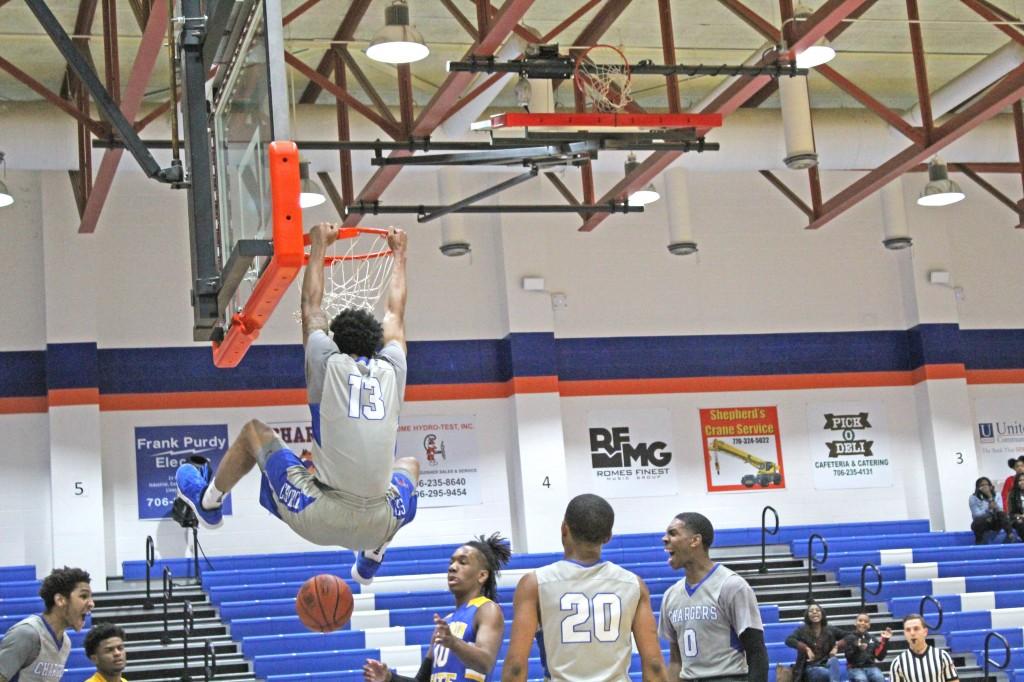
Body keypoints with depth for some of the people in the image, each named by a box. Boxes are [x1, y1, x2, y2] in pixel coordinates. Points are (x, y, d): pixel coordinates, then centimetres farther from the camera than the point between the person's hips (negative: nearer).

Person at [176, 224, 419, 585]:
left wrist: (319, 246, 30)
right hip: (378, 524, 2)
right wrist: (399, 254, 41)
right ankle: (372, 555, 40)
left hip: (318, 516, -2)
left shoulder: (328, 365, 1)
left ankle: (207, 499, 46)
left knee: (254, 431, 23)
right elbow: (395, 315, 25)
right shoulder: (392, 371, 7)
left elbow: (311, 307, 18)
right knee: (409, 464, 38)